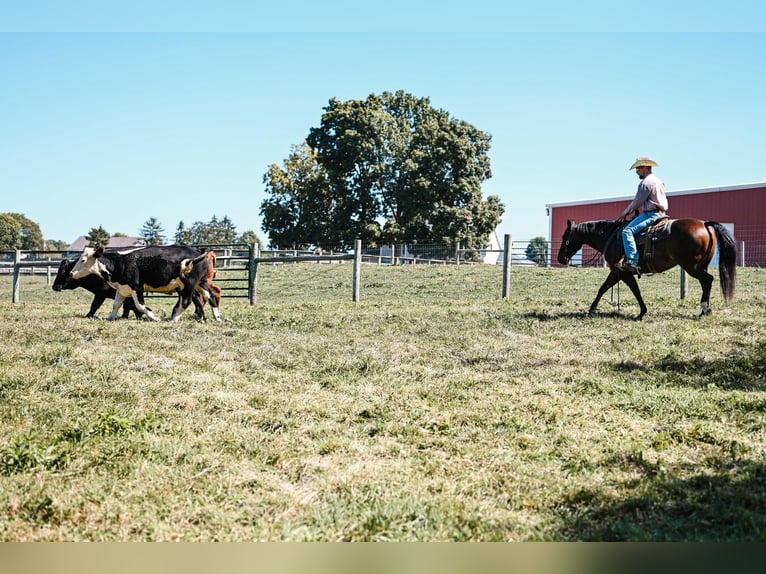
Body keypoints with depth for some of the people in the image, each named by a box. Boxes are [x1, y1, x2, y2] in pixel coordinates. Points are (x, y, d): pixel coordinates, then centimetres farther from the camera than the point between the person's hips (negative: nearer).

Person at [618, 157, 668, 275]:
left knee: (627, 231, -22)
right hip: (661, 214, 11)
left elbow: (638, 201, -12)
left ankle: (632, 262, -33)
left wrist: (627, 212, 5)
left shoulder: (646, 182, -11)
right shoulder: (659, 181, 21)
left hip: (651, 214, -11)